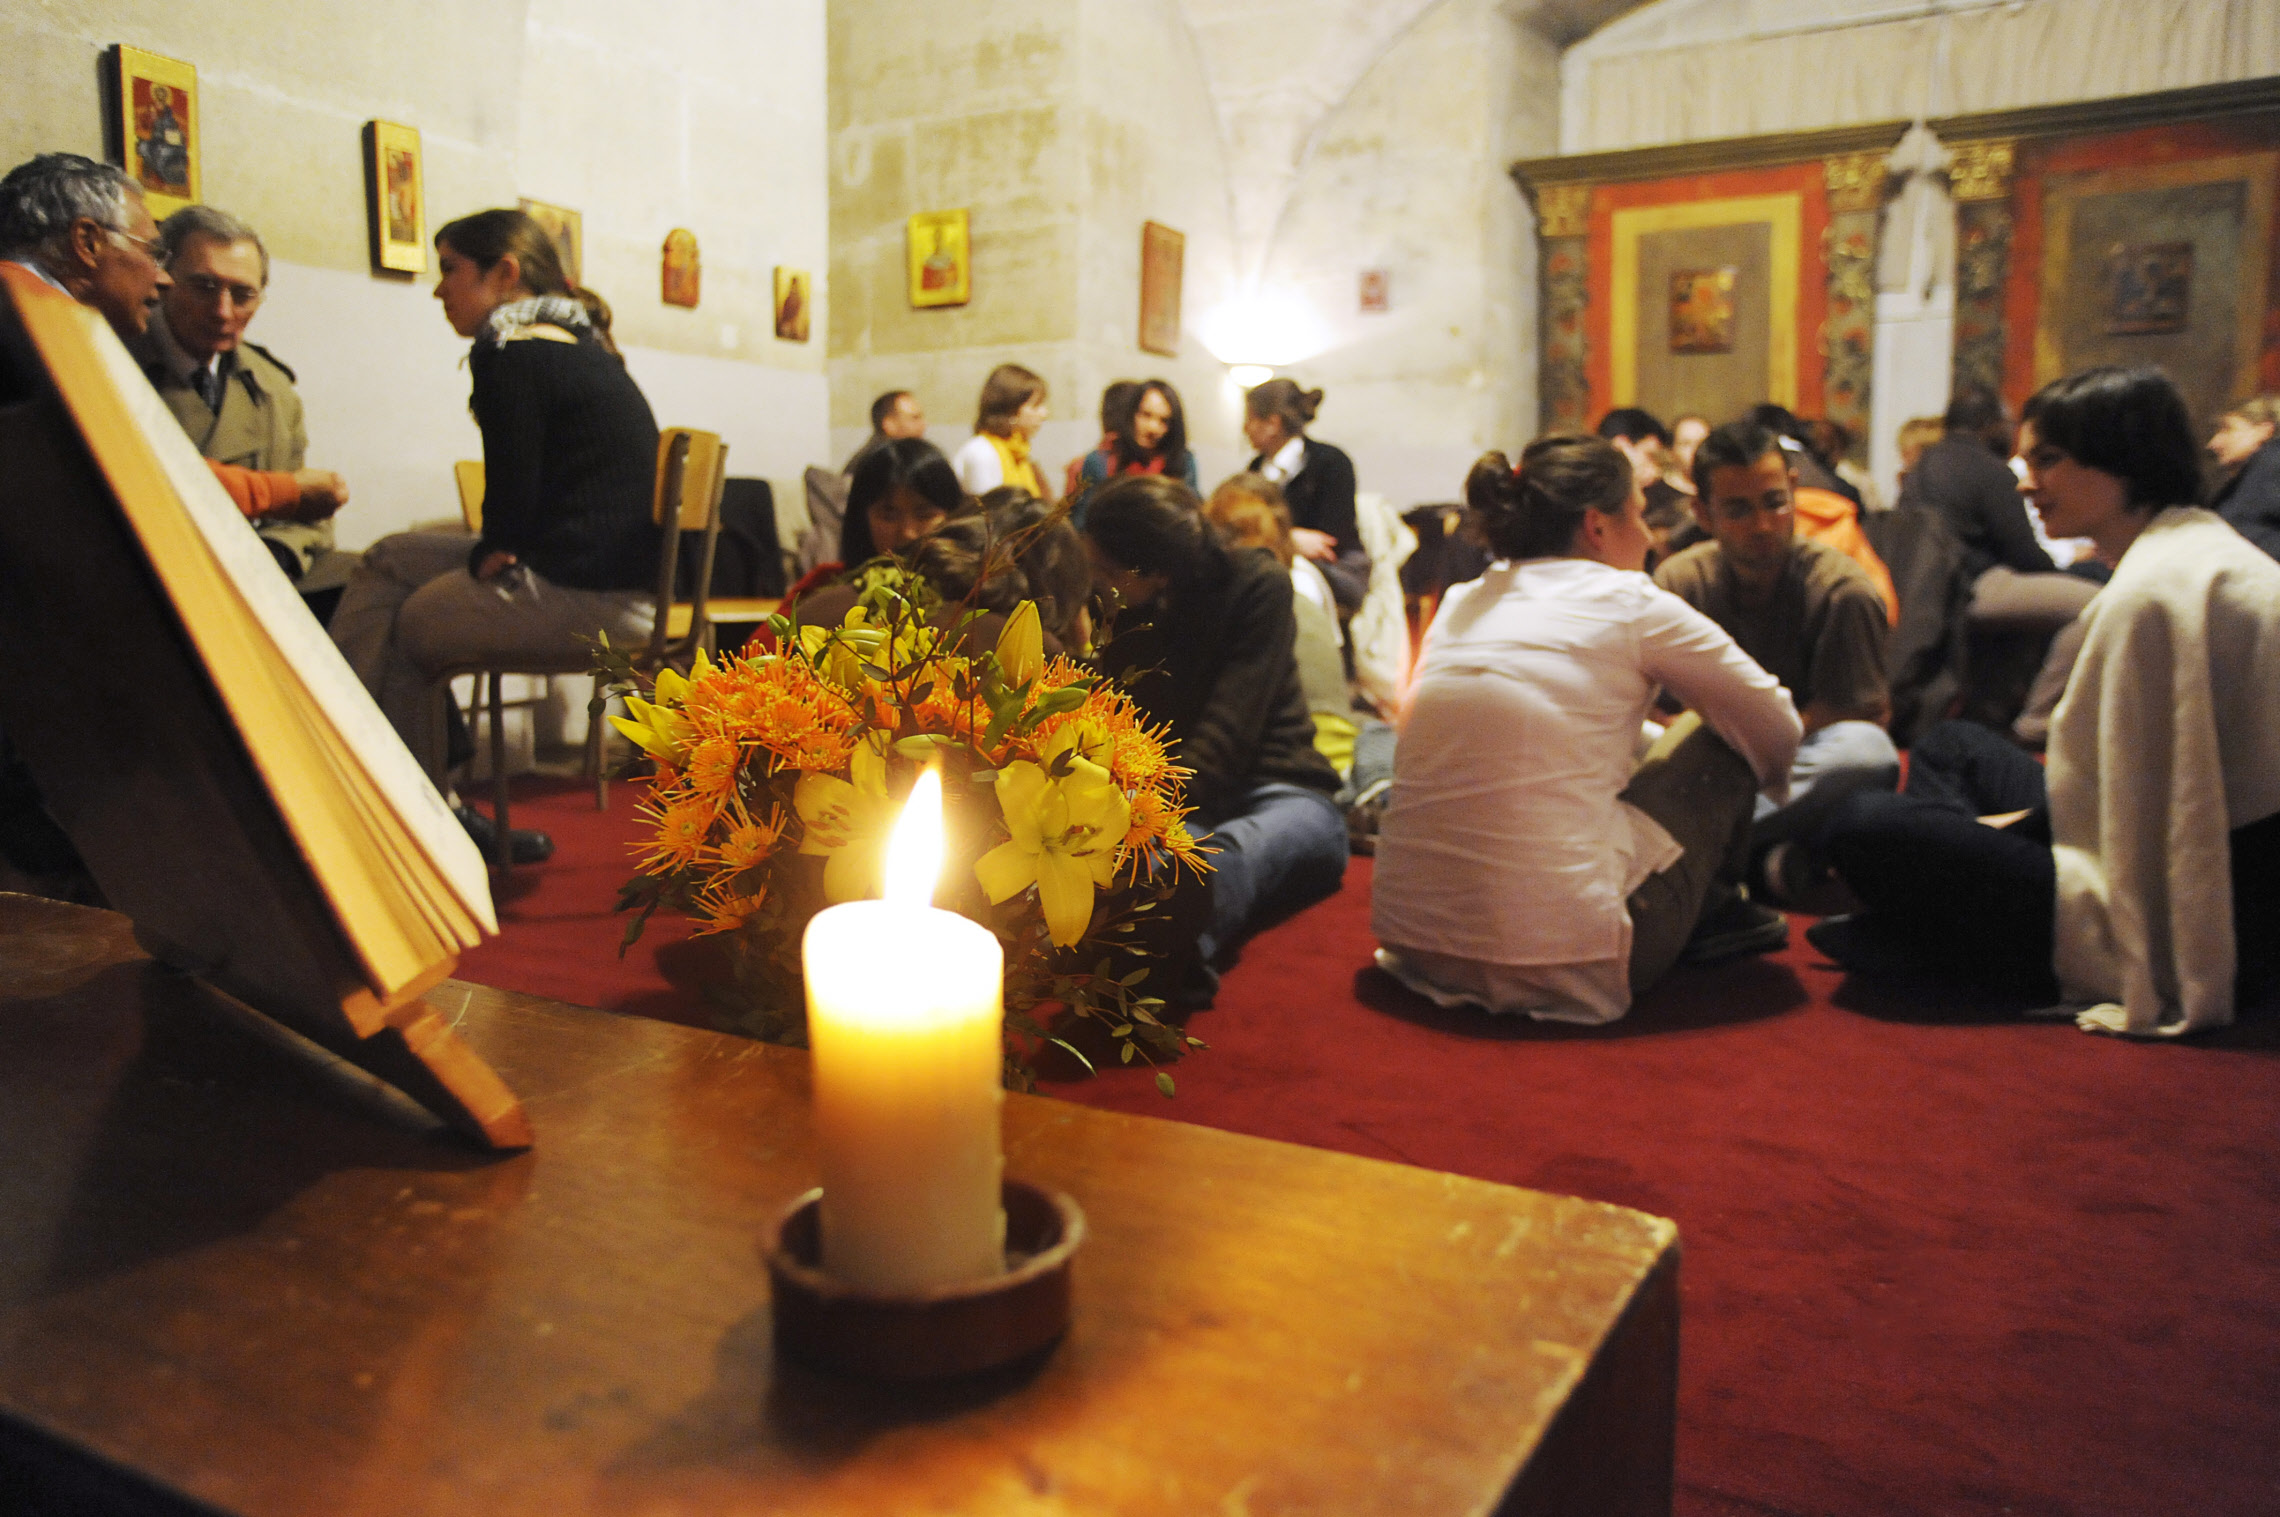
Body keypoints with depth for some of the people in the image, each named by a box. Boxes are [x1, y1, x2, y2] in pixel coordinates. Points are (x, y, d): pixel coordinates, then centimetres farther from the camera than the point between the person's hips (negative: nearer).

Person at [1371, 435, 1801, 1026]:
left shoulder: (1459, 605, 12)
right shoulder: (1629, 603, -2)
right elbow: (1777, 732, 12)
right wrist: (1746, 793, 32)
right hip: (1562, 966, -6)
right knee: (1720, 738, 14)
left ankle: (1710, 906, 34)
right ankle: (1715, 910, 37)